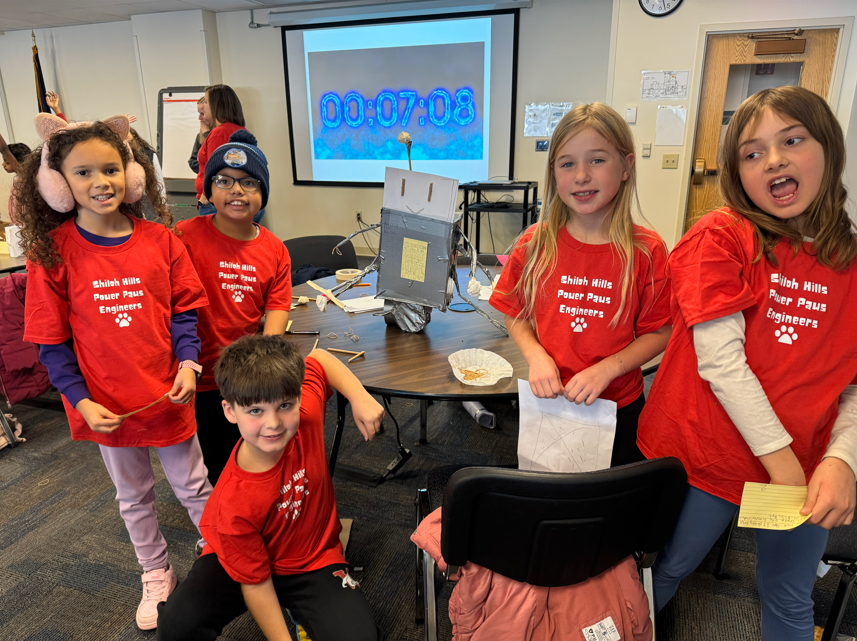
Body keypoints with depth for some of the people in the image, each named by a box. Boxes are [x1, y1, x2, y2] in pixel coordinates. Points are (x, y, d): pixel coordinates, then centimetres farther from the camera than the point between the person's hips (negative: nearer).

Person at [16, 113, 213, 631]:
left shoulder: (160, 239, -7)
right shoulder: (52, 251, -10)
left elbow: (184, 309, 0)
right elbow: (52, 342, -5)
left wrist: (188, 362, -14)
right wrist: (81, 401, -11)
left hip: (168, 394, 0)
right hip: (107, 405, 1)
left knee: (193, 485, 16)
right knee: (134, 497, 21)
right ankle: (157, 575, 45)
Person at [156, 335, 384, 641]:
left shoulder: (305, 414, -26)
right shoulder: (234, 503, -31)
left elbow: (318, 359, -5)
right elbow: (254, 581, -17)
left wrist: (360, 397, -17)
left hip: (314, 559, 2)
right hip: (244, 559, -2)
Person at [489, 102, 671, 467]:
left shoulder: (646, 252, -12)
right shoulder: (535, 244, -7)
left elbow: (659, 333, -6)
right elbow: (514, 316, 2)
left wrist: (606, 370, -19)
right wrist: (535, 355, -15)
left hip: (618, 407, -1)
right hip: (547, 400, 1)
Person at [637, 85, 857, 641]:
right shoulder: (721, 237, -12)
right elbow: (720, 360, -18)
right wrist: (781, 459, -17)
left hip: (806, 470, 4)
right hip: (706, 455, -3)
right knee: (669, 570, 18)